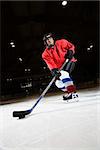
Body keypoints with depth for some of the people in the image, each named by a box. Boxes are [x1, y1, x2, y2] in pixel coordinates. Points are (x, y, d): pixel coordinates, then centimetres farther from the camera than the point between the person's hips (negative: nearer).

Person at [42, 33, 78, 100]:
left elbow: (71, 46, 4)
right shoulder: (46, 54, -8)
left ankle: (73, 92, -27)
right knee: (58, 82, -2)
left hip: (69, 61, -4)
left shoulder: (61, 42, -9)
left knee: (63, 74, -29)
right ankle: (68, 93, 18)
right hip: (60, 67, 4)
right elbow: (50, 63, -21)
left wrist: (70, 52, -16)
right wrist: (54, 70, -39)